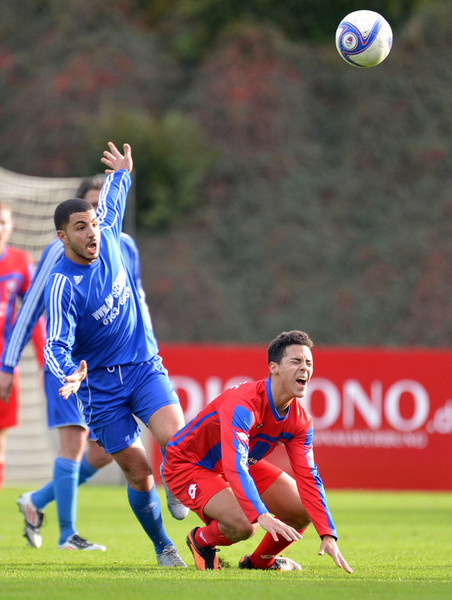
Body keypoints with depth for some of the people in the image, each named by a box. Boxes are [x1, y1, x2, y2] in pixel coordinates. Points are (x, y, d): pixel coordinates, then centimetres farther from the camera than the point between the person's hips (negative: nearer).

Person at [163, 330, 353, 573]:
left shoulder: (299, 420, -11)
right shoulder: (243, 404, -35)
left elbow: (308, 478, -10)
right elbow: (234, 467, -45)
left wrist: (328, 536, -20)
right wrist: (262, 516, -56)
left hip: (245, 464, 8)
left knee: (303, 511, -1)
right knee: (244, 524, -31)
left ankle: (261, 560, 25)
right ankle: (201, 540, 3)